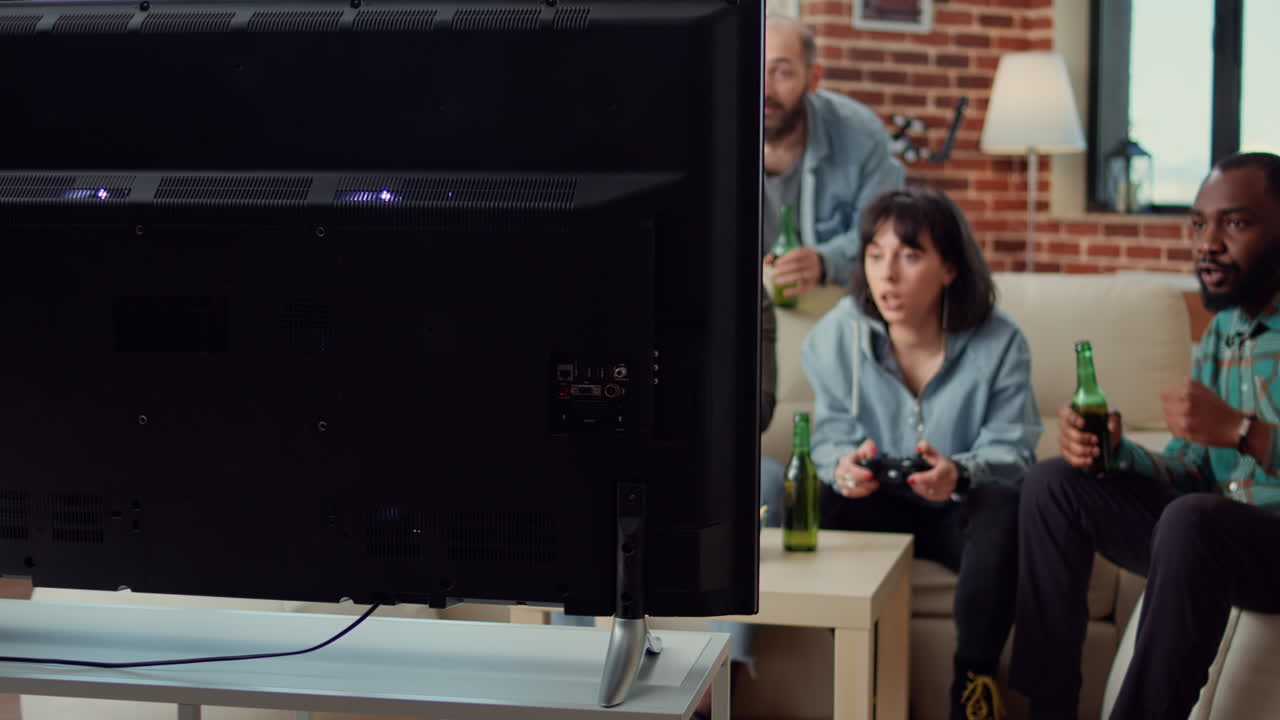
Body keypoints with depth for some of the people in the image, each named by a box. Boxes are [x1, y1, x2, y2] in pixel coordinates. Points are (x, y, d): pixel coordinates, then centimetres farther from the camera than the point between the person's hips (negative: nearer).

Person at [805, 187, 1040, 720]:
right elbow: (832, 436, -5)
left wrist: (960, 473, -39)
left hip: (962, 511, -1)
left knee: (1004, 510, -35)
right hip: (881, 505, 1)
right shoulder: (839, 334, -8)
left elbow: (1010, 450, -15)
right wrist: (843, 464, -32)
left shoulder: (999, 342, -13)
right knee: (822, 506, -31)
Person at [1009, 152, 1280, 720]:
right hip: (1216, 541, 8)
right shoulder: (1221, 333, 12)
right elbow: (1188, 471, 11)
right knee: (1053, 483, -1)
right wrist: (1116, 452, -9)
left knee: (1192, 519, -35)